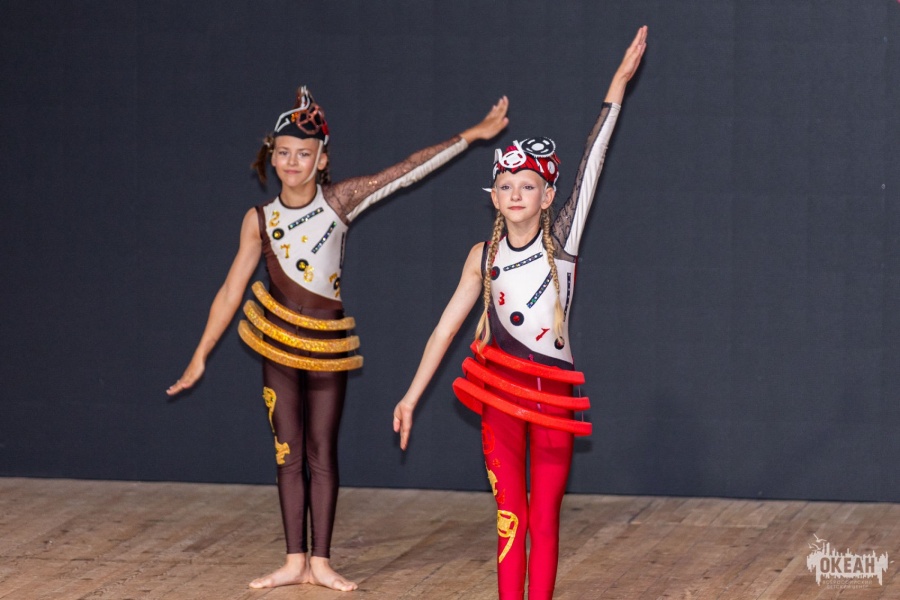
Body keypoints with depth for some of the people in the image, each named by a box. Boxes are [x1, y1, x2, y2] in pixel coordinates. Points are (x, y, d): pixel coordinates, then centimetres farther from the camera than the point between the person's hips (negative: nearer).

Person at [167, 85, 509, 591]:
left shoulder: (340, 201, -5)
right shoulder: (260, 220, -1)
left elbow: (411, 170, -8)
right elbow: (231, 292, 3)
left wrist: (472, 135, -12)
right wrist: (200, 357, 4)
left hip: (328, 342, -1)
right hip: (278, 343, 1)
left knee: (322, 454, 4)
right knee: (288, 454, 4)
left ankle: (321, 562, 8)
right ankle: (296, 562, 8)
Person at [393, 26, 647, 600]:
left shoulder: (562, 240, -3)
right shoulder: (484, 256, 3)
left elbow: (591, 164, -9)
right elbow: (446, 327, 8)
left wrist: (618, 85, -15)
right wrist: (412, 395, 8)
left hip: (554, 390, -1)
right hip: (500, 392, 1)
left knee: (545, 521, 3)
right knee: (510, 520, 3)